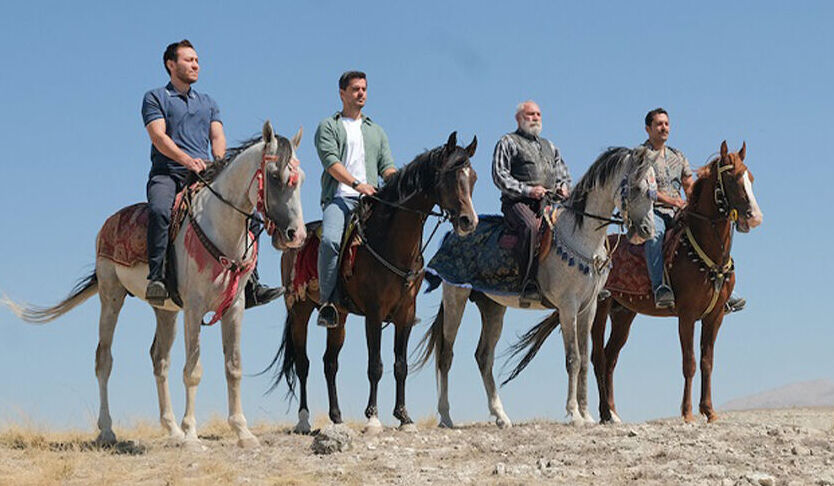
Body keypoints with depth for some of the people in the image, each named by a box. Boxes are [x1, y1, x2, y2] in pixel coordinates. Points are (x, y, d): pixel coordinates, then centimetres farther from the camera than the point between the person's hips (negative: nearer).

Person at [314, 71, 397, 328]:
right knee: (330, 240, -32)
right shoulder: (328, 126, 13)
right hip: (339, 197, -4)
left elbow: (387, 167, 18)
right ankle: (328, 301, -24)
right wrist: (357, 184, -19)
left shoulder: (376, 131, 28)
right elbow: (331, 161, -4)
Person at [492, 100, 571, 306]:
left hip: (549, 202, 6)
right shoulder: (508, 142, 10)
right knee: (531, 227, -38)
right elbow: (500, 176, -1)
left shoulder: (549, 146, 31)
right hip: (517, 202, -6)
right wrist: (527, 190, -13)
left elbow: (563, 174, 34)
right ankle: (529, 285, -41)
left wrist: (564, 187, 9)